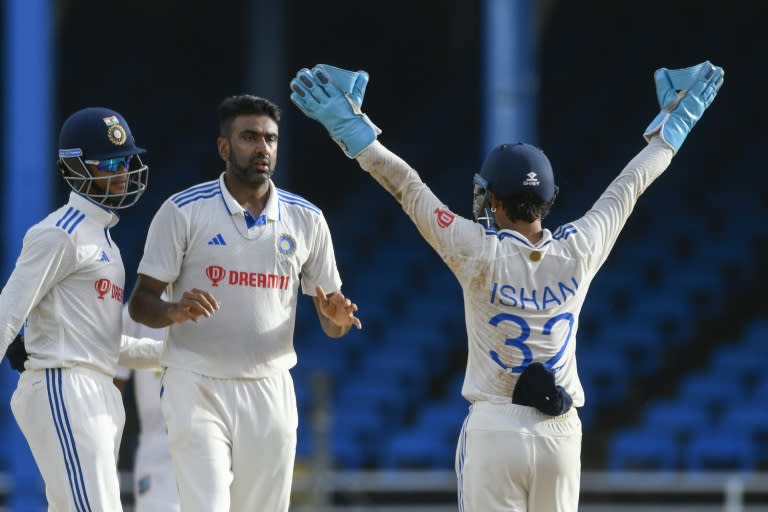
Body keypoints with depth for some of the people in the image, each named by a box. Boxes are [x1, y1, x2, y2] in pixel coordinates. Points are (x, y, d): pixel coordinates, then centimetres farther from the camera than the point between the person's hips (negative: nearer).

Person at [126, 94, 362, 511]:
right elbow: (140, 304, -4)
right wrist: (175, 311, -26)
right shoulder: (183, 211, -3)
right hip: (197, 387, -4)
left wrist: (337, 318, -16)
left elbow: (330, 323, 9)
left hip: (270, 393, 4)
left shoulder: (306, 220, 7)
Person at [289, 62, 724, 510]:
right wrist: (673, 126, 25)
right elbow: (628, 188, 12)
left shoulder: (482, 255, -11)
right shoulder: (578, 252, -2)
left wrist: (350, 127, -5)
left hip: (495, 431, -3)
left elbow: (408, 187, -8)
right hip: (561, 433, 3)